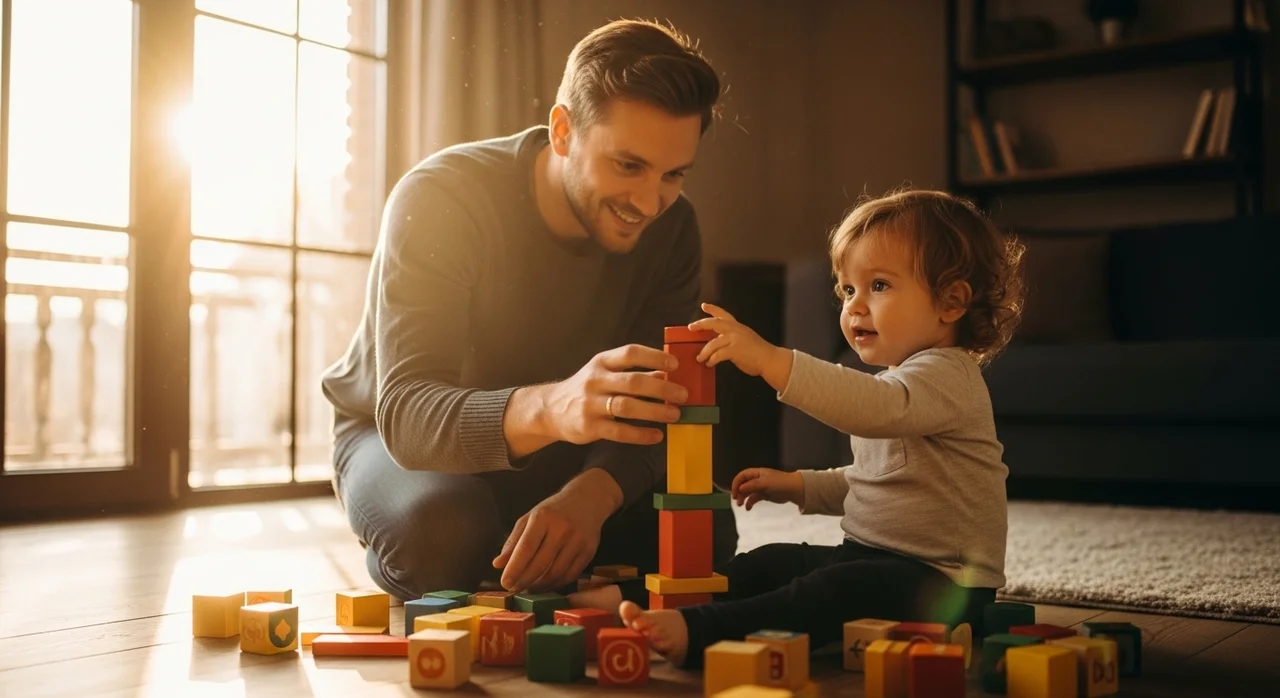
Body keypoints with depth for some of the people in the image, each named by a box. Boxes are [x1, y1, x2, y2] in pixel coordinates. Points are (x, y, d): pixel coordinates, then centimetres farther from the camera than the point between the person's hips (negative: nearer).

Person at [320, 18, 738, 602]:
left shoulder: (671, 226, -14)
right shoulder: (439, 199, -28)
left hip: (551, 451, 4)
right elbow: (407, 411, -38)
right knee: (445, 525, -37)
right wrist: (547, 408, -60)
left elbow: (652, 404, -16)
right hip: (400, 440, -3)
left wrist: (591, 494, -40)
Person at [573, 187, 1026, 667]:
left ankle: (697, 633, -51)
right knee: (775, 562, 2)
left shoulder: (945, 376, -15)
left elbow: (880, 407, -38)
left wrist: (771, 361, -45)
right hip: (874, 558, 11)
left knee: (841, 588, -33)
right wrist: (797, 487, 17)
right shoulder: (898, 379, 19)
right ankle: (657, 606, -11)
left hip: (943, 583, -11)